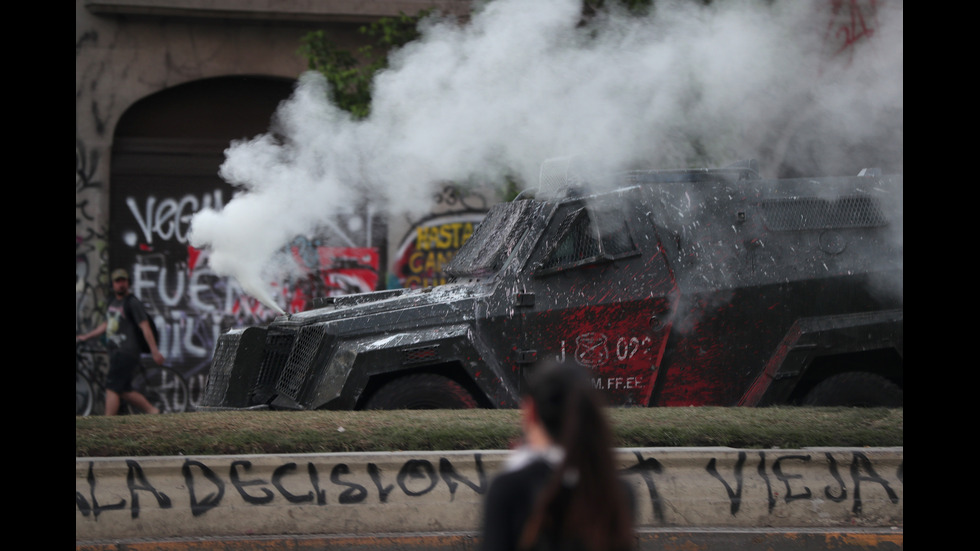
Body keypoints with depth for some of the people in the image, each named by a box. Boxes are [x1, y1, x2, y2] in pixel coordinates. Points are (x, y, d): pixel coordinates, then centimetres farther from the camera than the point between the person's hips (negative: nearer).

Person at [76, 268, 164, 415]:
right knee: (125, 391, 9)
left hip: (127, 352, -9)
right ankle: (153, 411, 18)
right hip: (116, 352, 9)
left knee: (112, 387, -13)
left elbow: (145, 327, -13)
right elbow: (106, 325, 29)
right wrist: (85, 337, 29)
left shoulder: (133, 303, -8)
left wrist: (155, 351, -18)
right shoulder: (113, 302, 17)